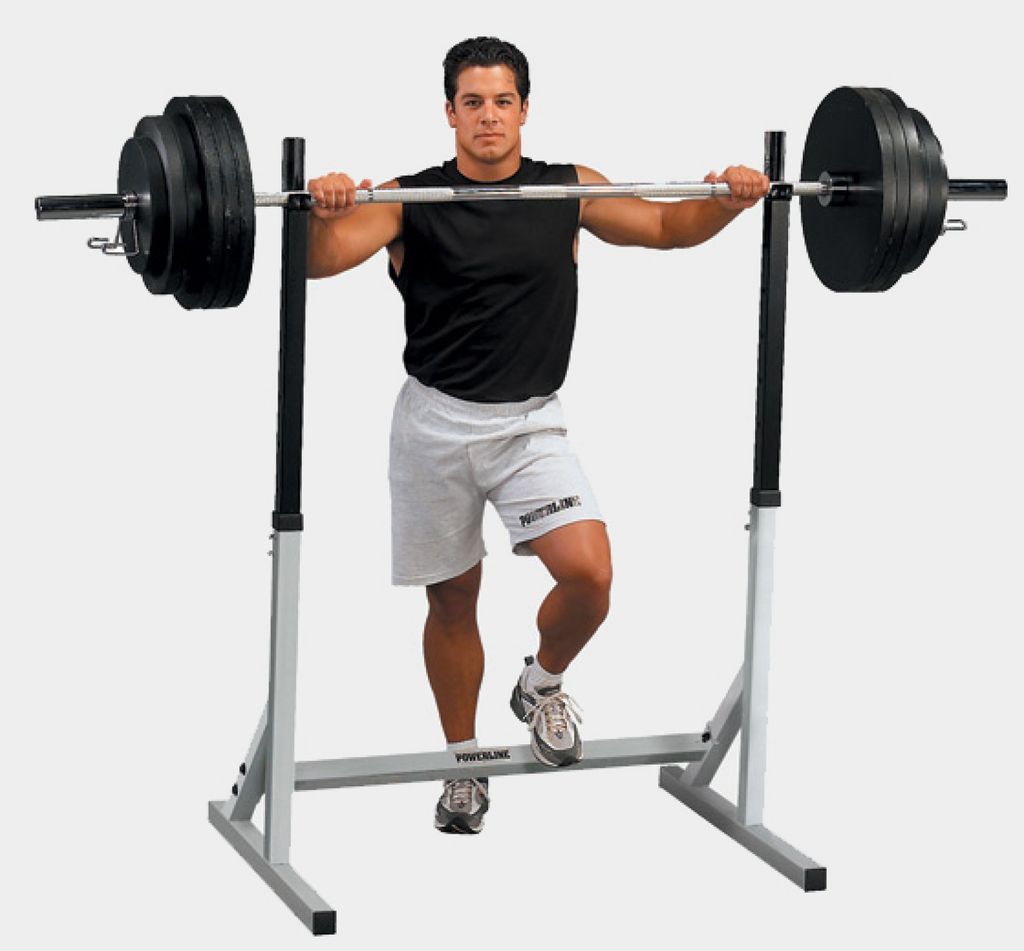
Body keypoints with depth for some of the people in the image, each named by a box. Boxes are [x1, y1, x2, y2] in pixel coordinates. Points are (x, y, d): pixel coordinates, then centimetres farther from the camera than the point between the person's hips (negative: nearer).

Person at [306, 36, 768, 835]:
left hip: (532, 422, 1)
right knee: (452, 600, 10)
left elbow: (666, 227, 6)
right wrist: (323, 210, -41)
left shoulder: (570, 190, 2)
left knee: (589, 572, -19)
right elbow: (325, 258, -19)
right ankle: (464, 765, 29)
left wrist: (727, 200, -14)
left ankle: (544, 685, 12)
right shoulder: (412, 199, -6)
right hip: (437, 424, -1)